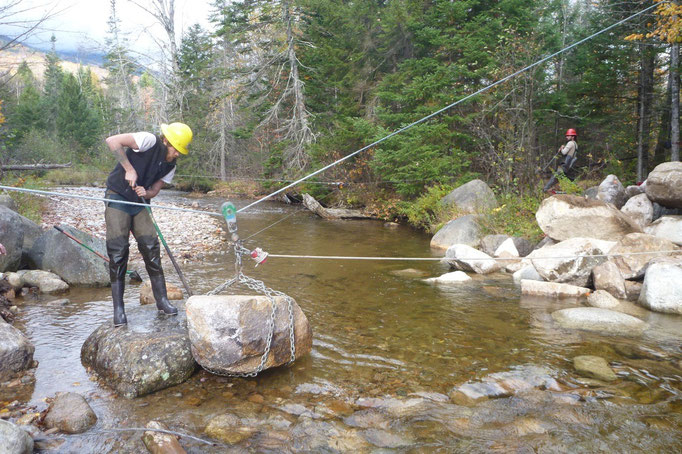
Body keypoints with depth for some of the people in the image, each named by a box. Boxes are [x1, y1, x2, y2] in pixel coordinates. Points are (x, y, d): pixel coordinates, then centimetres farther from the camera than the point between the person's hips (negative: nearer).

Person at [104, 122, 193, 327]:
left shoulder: (170, 166, 4)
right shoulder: (149, 141, -16)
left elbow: (155, 190, 6)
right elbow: (112, 141, -23)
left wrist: (146, 193, -17)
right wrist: (129, 168, -25)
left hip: (139, 203, 6)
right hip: (117, 198, -6)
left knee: (151, 247, -2)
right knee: (118, 250, -9)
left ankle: (162, 300, 6)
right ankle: (118, 308, -2)